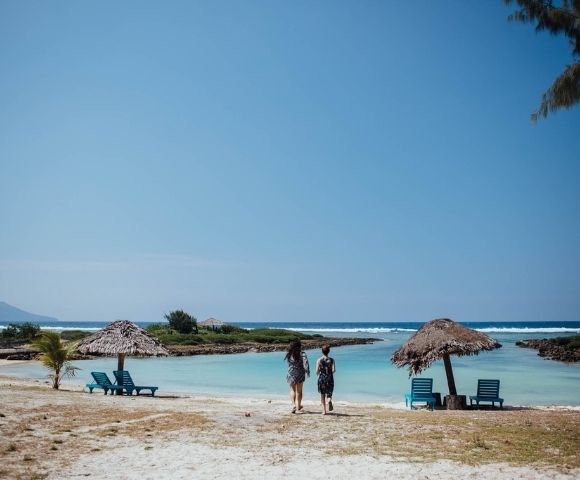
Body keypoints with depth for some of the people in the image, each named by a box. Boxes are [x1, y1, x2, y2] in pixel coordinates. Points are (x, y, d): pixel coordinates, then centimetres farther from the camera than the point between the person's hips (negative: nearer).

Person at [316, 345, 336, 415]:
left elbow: (317, 371, -8)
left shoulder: (319, 360, -4)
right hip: (330, 378, 0)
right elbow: (334, 370, -9)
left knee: (322, 394, 11)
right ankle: (329, 400, -22)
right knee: (329, 393, 13)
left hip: (322, 378, 0)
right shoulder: (331, 360, -2)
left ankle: (324, 410, 8)